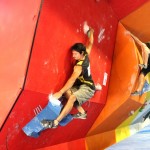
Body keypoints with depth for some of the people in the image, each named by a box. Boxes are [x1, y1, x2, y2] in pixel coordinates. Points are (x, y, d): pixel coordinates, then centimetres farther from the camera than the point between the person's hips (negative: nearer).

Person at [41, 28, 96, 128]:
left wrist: (60, 92, -40)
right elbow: (90, 43, 14)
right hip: (82, 85, 10)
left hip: (88, 88, -10)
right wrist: (91, 33, 31)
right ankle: (82, 112, -2)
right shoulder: (86, 56, -2)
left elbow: (72, 79, -35)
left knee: (72, 97, -33)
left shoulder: (79, 65, -26)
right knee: (67, 92, -5)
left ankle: (55, 122, -41)